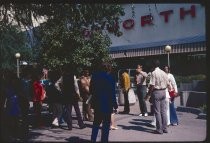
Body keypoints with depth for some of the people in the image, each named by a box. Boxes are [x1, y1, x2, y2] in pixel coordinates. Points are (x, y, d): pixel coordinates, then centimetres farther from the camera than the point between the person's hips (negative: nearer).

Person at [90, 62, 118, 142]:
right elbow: (112, 93, -11)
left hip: (97, 103, 5)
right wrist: (115, 104, -5)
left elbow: (91, 90, 7)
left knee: (96, 123, 18)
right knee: (106, 124, 5)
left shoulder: (94, 76, 3)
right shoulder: (109, 78, -11)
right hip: (107, 104, -5)